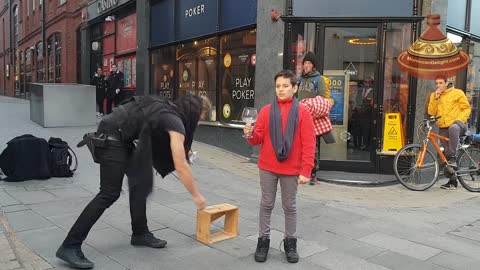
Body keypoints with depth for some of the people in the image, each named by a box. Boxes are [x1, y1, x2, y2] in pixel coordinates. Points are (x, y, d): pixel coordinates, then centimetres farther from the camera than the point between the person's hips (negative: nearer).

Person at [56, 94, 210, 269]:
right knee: (110, 194, -9)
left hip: (119, 136, 10)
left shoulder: (169, 110, 12)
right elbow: (181, 167, -14)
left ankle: (140, 233, 22)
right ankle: (70, 247, -5)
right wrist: (196, 195, -4)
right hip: (111, 136, -10)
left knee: (139, 182, 13)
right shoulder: (175, 122, -13)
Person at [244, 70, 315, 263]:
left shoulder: (302, 112, -3)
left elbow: (309, 144, -6)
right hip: (267, 167, 1)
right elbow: (258, 139, 1)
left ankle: (290, 242, 25)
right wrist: (251, 134, -22)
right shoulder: (266, 111, 2)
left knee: (290, 206, 11)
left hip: (291, 169, -1)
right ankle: (263, 240, 23)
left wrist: (306, 171, -12)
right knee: (266, 204, 10)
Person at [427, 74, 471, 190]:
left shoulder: (457, 93, 1)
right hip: (443, 128, 4)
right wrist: (435, 98, -9)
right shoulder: (433, 96, 11)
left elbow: (467, 108, 0)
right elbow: (431, 112, 0)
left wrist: (460, 120, -15)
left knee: (453, 128, -41)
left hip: (457, 125, -4)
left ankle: (453, 158, -32)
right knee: (446, 153, 2)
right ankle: (453, 181, 14)